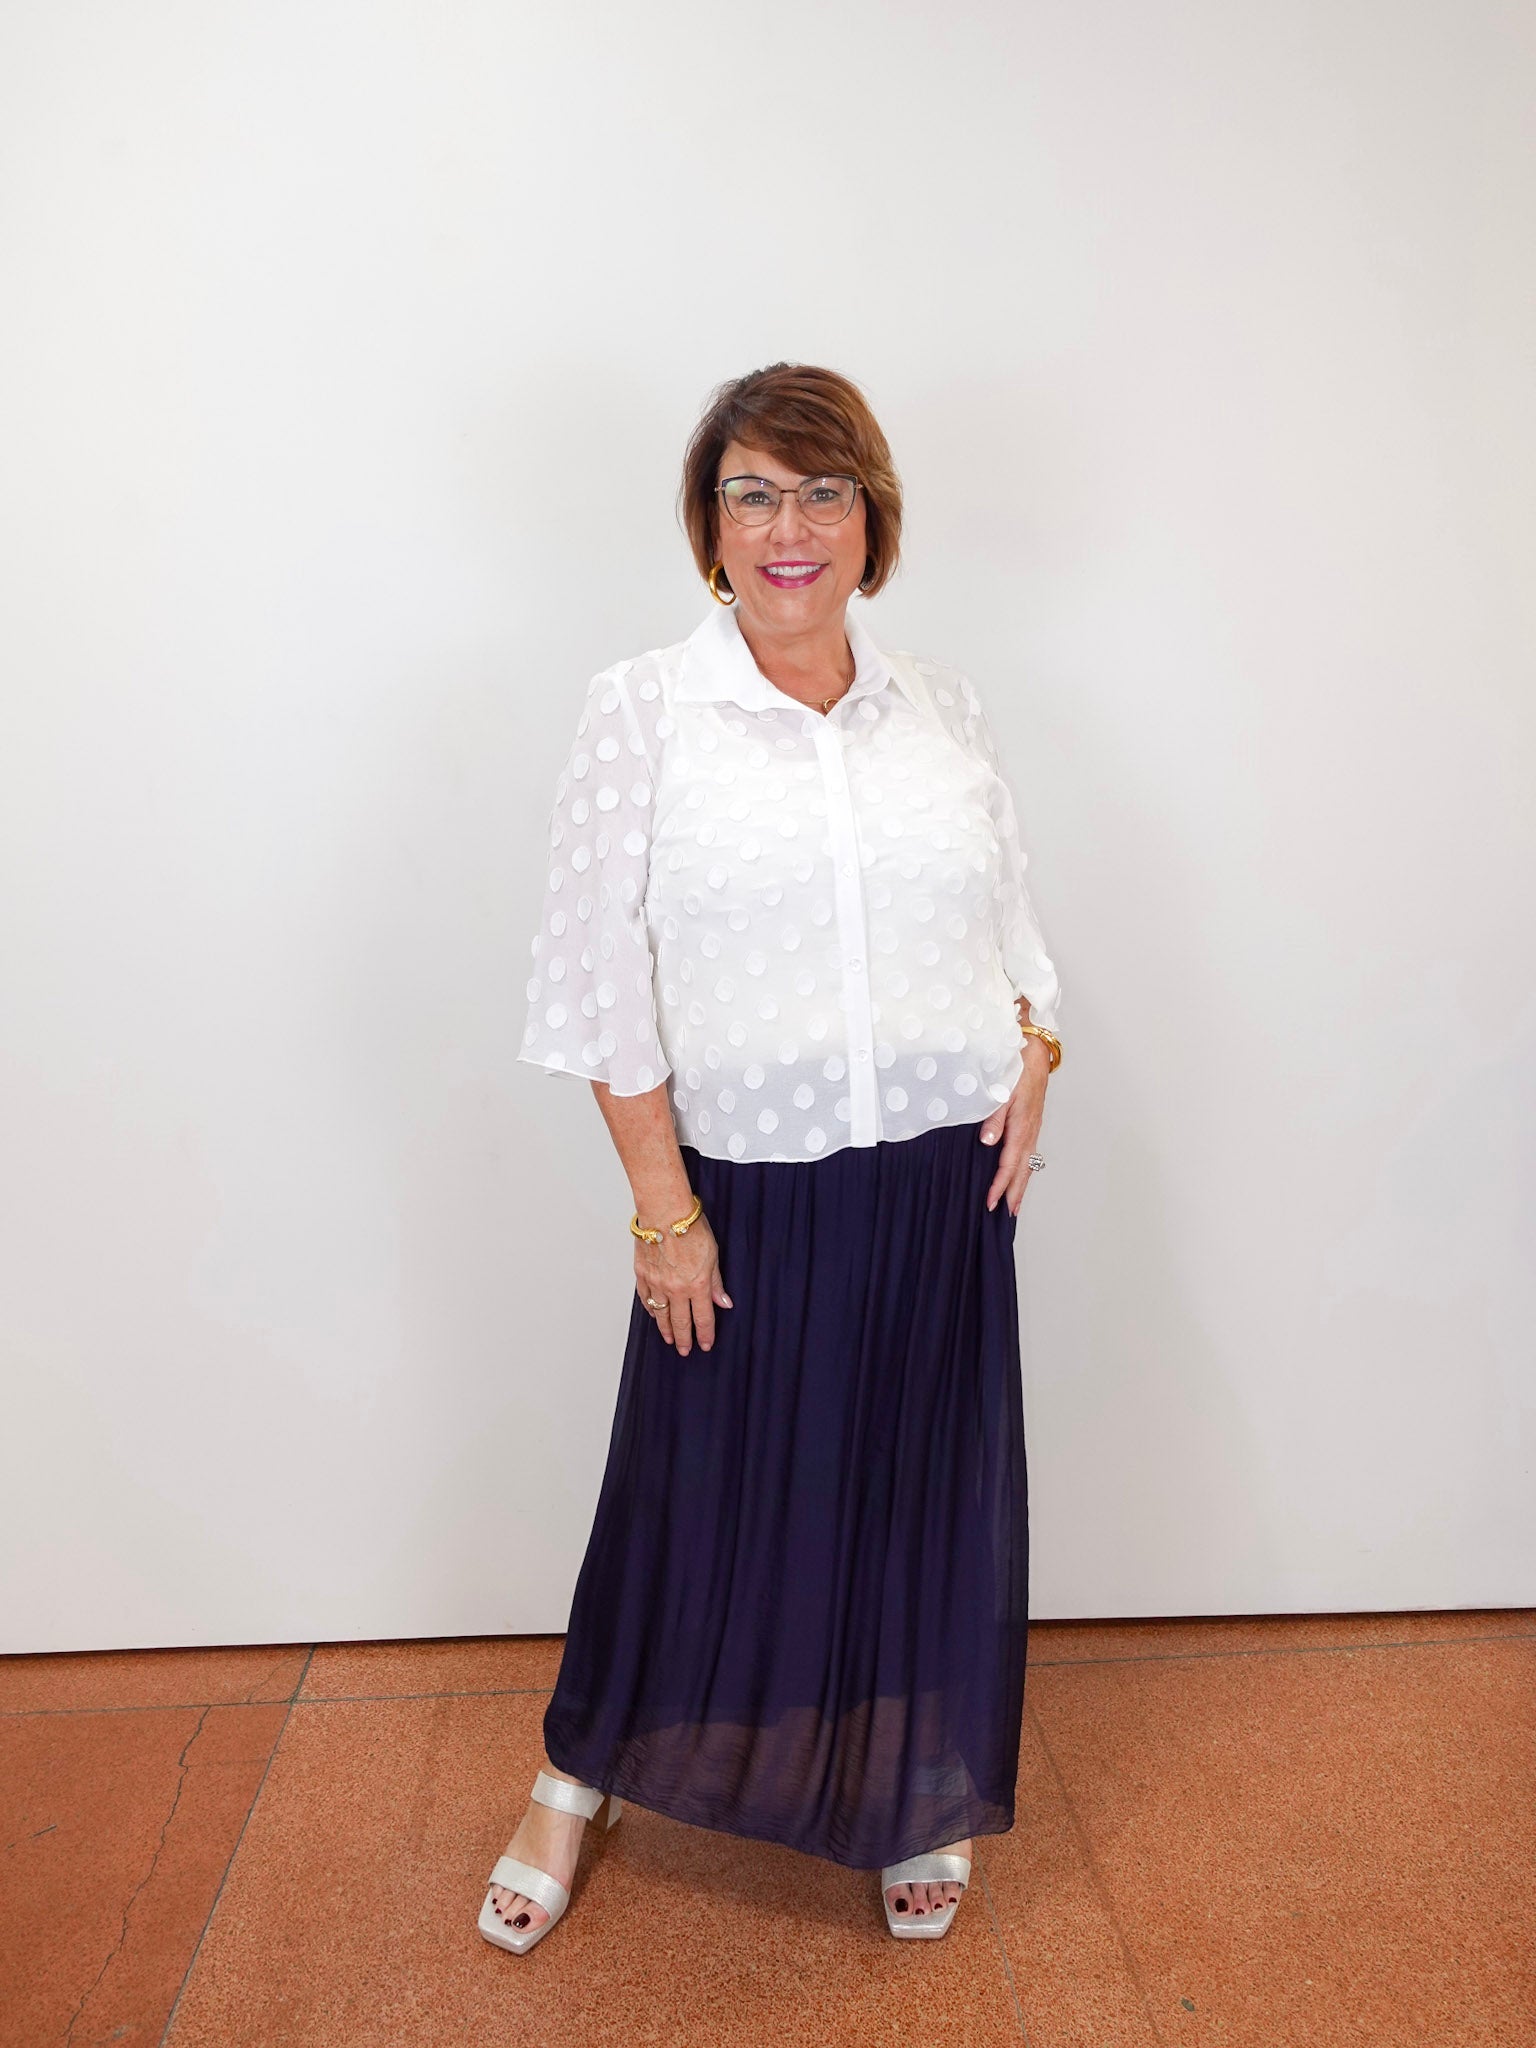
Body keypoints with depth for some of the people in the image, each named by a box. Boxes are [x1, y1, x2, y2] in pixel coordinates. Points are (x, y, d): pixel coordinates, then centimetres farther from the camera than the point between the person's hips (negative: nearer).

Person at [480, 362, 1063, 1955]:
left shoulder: (943, 707, 6)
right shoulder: (642, 711, -5)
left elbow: (1009, 909, 16)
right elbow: (604, 979, -8)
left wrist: (1034, 1053, -1)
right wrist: (663, 1207, -10)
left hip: (944, 1185, 3)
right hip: (750, 1195, -3)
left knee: (924, 1497, 15)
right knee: (703, 1494, 12)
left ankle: (911, 1807, 41)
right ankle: (580, 1775, 41)